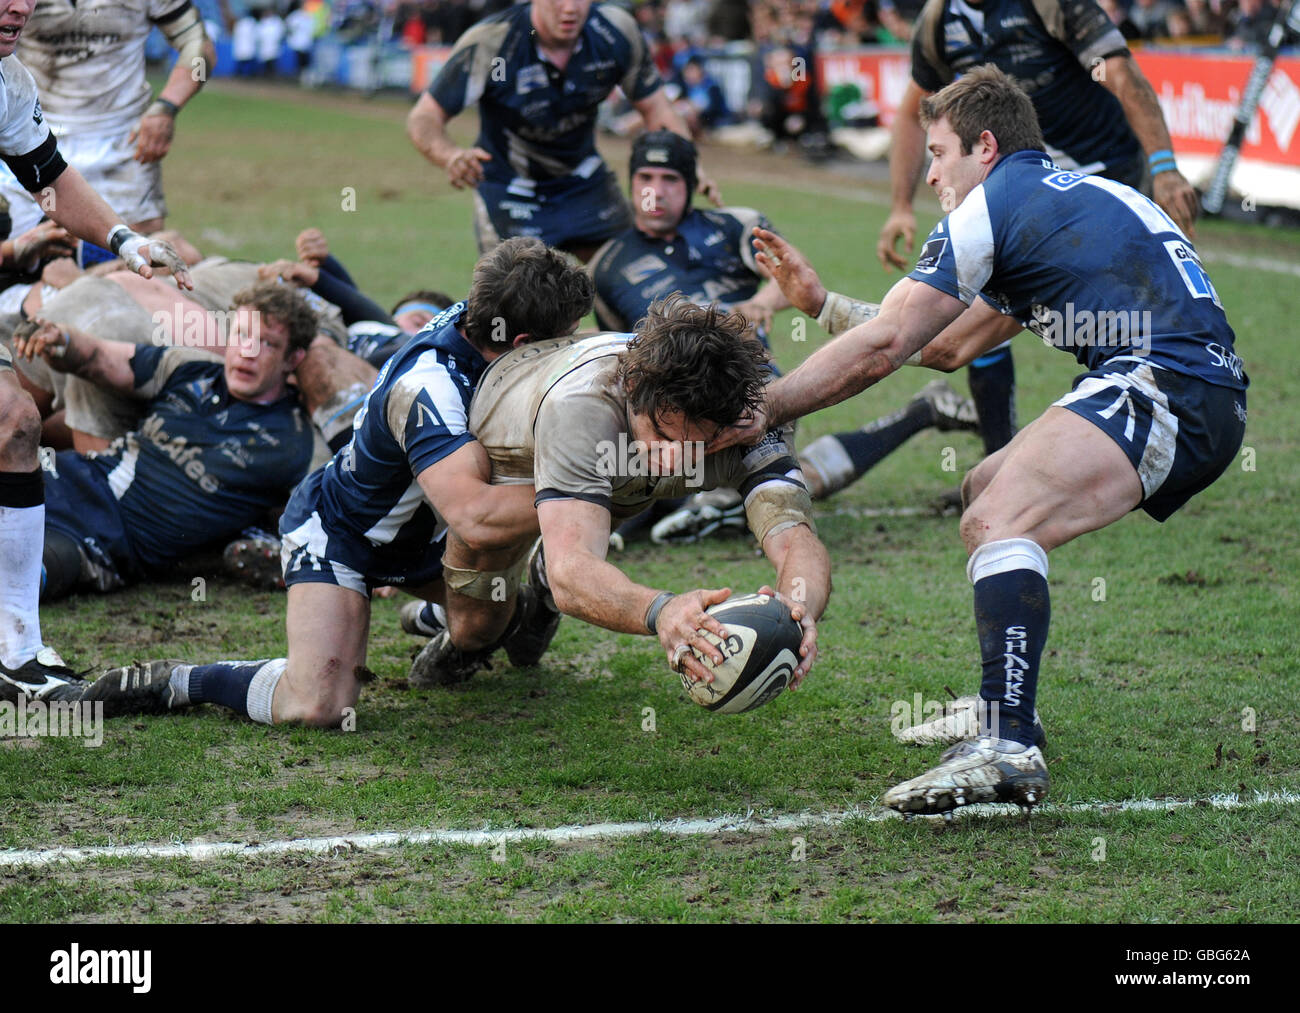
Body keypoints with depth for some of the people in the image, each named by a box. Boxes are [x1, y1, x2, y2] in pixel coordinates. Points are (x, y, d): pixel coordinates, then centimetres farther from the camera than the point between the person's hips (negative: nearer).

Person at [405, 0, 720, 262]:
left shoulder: (617, 31, -17)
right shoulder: (489, 42, -26)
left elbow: (655, 108, -4)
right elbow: (425, 118, -24)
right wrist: (450, 156, -47)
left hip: (585, 180, 4)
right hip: (508, 189, -4)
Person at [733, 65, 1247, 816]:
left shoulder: (995, 201, 1)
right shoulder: (1073, 197, 30)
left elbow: (883, 347, 0)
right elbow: (951, 348, 37)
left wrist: (766, 410, 9)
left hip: (1164, 384, -10)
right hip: (1210, 402, 10)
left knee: (1001, 520, -26)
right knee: (987, 495, 23)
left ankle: (1009, 751, -42)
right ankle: (1004, 709, 28)